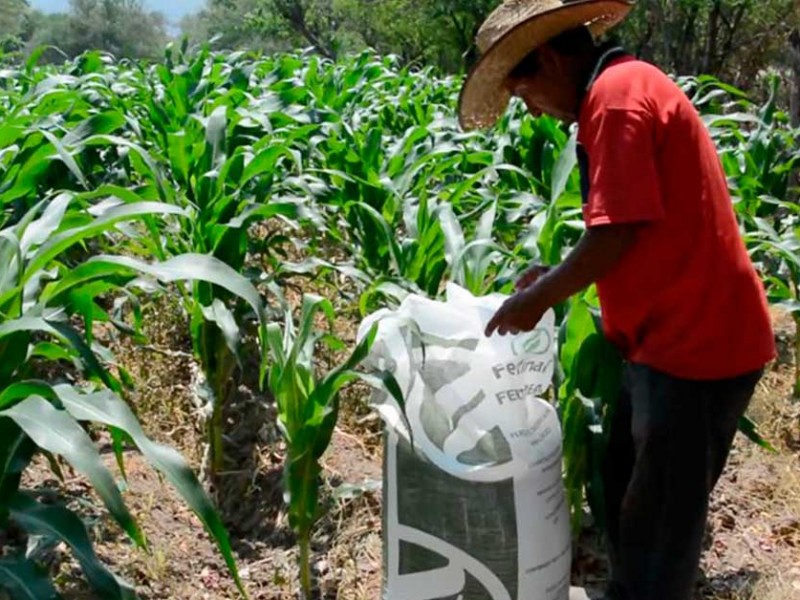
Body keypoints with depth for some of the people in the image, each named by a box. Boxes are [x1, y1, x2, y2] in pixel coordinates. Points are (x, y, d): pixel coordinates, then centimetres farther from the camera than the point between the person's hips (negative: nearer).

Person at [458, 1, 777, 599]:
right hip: (677, 335, 10)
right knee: (625, 489, 21)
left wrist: (537, 298, -10)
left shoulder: (616, 94, -17)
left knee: (660, 514, 5)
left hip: (697, 342, -10)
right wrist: (557, 277, 13)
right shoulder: (628, 86, 15)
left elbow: (618, 233, -23)